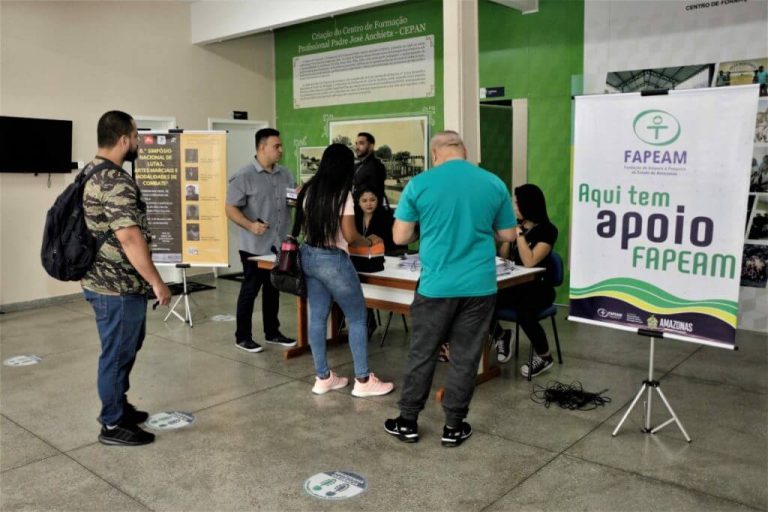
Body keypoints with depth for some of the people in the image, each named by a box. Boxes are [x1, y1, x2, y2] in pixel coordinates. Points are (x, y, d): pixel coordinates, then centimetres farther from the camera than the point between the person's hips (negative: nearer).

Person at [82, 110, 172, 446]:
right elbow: (129, 237, -28)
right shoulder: (115, 181, -22)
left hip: (102, 279, 10)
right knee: (119, 352, 3)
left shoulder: (91, 172, 12)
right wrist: (156, 282, -22)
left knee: (124, 348, 23)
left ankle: (116, 406, 37)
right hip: (117, 286, -10)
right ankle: (113, 425, 18)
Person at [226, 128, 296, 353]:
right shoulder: (244, 176, -10)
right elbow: (231, 209, -12)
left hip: (279, 244, 6)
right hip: (255, 246, -6)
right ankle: (243, 336, 15)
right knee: (250, 290, 3)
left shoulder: (285, 174, 8)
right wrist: (250, 225, -27)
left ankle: (272, 332, 28)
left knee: (273, 290, 15)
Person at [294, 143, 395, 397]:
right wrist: (370, 241, 5)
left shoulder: (309, 190, 6)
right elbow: (350, 236, -13)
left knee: (317, 317, 12)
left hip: (308, 256, 7)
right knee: (357, 318, 5)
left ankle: (323, 378, 19)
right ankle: (363, 381, 11)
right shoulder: (343, 194, -14)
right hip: (332, 260, -7)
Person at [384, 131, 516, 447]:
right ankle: (453, 427, 21)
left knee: (422, 354, 12)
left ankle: (408, 422, 23)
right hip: (479, 285, 1)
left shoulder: (419, 184, -5)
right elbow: (508, 235, 9)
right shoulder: (494, 184, 1)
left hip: (436, 285, -1)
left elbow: (400, 237, -2)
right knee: (465, 358, 10)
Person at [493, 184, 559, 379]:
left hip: (538, 287, -5)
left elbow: (529, 262, -22)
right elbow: (503, 257, 10)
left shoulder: (548, 230, -11)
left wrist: (519, 233, -20)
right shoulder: (517, 225, 8)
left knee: (524, 314, -37)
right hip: (516, 284, 6)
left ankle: (544, 357, -8)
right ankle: (501, 336, 10)